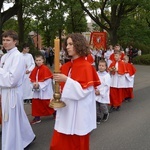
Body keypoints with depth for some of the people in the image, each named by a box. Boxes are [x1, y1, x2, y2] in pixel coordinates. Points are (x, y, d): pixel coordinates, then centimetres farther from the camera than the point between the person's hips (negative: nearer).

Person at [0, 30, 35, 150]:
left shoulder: (18, 56, -15)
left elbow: (12, 79, -23)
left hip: (13, 93, -8)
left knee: (11, 123, 2)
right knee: (18, 119, 21)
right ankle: (27, 137, 39)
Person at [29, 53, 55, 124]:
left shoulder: (45, 69, -15)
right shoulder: (35, 69, 6)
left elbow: (48, 80, -19)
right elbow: (32, 79, 9)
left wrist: (39, 85, -24)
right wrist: (34, 84, -12)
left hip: (45, 90, -6)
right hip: (37, 90, 6)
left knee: (48, 104, 2)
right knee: (36, 103, 6)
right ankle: (37, 118, 17)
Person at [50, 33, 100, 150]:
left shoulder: (86, 66, -13)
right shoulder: (66, 66, 8)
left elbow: (84, 90, -21)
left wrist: (66, 79, -27)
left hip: (78, 112, -7)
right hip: (66, 110, 7)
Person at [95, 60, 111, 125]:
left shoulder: (107, 75, -8)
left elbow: (106, 86, -12)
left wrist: (100, 92, -15)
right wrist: (95, 90, -12)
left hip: (103, 94, -4)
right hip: (96, 94, 4)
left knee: (103, 106, -5)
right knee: (96, 106, 4)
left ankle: (106, 114, 27)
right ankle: (98, 118, 20)